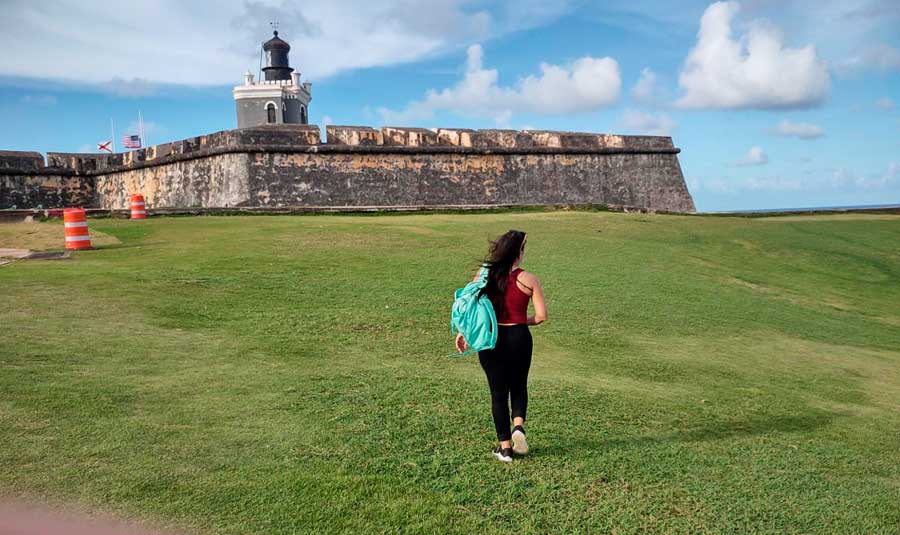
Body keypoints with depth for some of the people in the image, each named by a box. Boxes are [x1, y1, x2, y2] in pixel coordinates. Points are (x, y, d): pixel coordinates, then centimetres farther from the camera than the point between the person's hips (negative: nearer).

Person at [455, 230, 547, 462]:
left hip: (491, 339, 1)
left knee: (498, 392, 12)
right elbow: (541, 316, -8)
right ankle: (518, 426, 0)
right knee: (519, 386, 23)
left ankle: (505, 447, 16)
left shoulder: (483, 275, -3)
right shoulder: (528, 280, -8)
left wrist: (463, 333, 8)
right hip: (519, 337, -1)